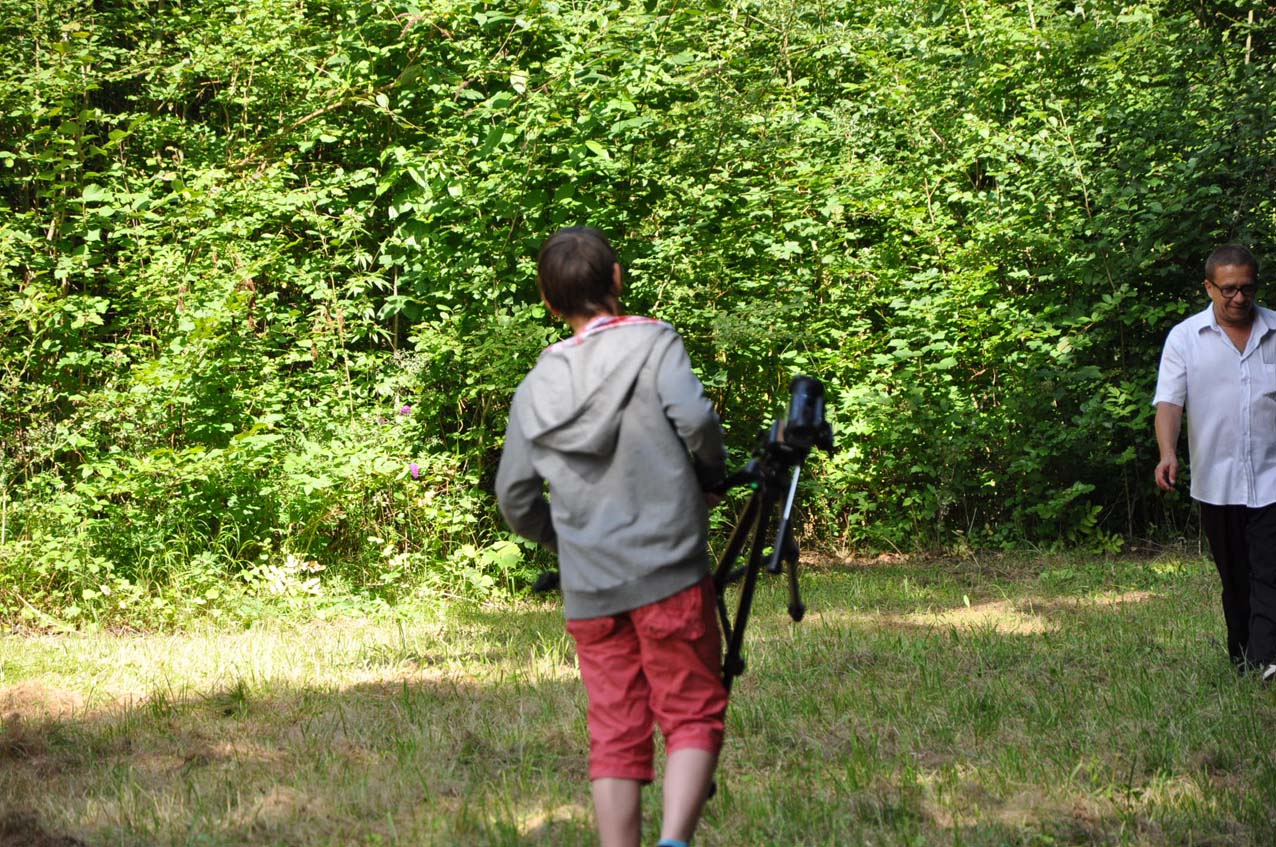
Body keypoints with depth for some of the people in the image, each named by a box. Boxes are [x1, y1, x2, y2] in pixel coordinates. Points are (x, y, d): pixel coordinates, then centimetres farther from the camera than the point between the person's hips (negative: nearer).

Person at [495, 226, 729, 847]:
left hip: (588, 587, 4)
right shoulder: (652, 342, -1)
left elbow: (514, 497, 10)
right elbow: (695, 418, -17)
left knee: (616, 735, 7)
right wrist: (712, 475, 2)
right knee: (693, 714, 2)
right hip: (667, 570, -4)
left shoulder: (535, 388, 11)